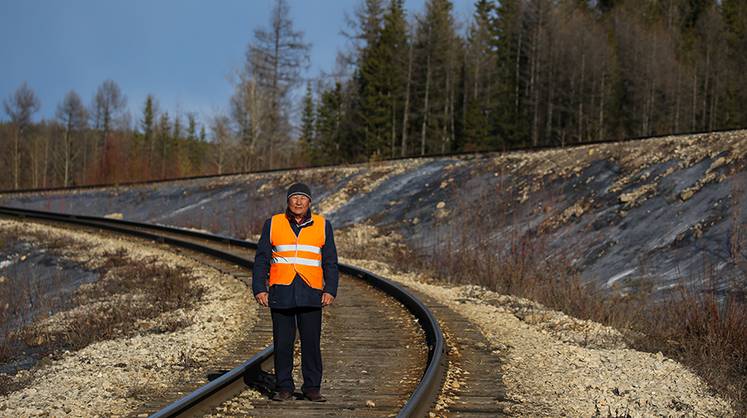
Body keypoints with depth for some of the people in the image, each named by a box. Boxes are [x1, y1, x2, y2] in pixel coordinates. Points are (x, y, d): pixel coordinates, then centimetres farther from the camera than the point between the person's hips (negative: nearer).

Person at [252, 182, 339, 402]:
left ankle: (312, 388, 6)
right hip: (281, 293, 0)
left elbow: (330, 262, 9)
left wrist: (330, 290, -2)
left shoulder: (322, 226, 7)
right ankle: (284, 388, 9)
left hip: (310, 294, 0)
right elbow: (262, 259, 7)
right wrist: (259, 289, -2)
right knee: (282, 342, 1)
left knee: (311, 342, -2)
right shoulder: (273, 225, 7)